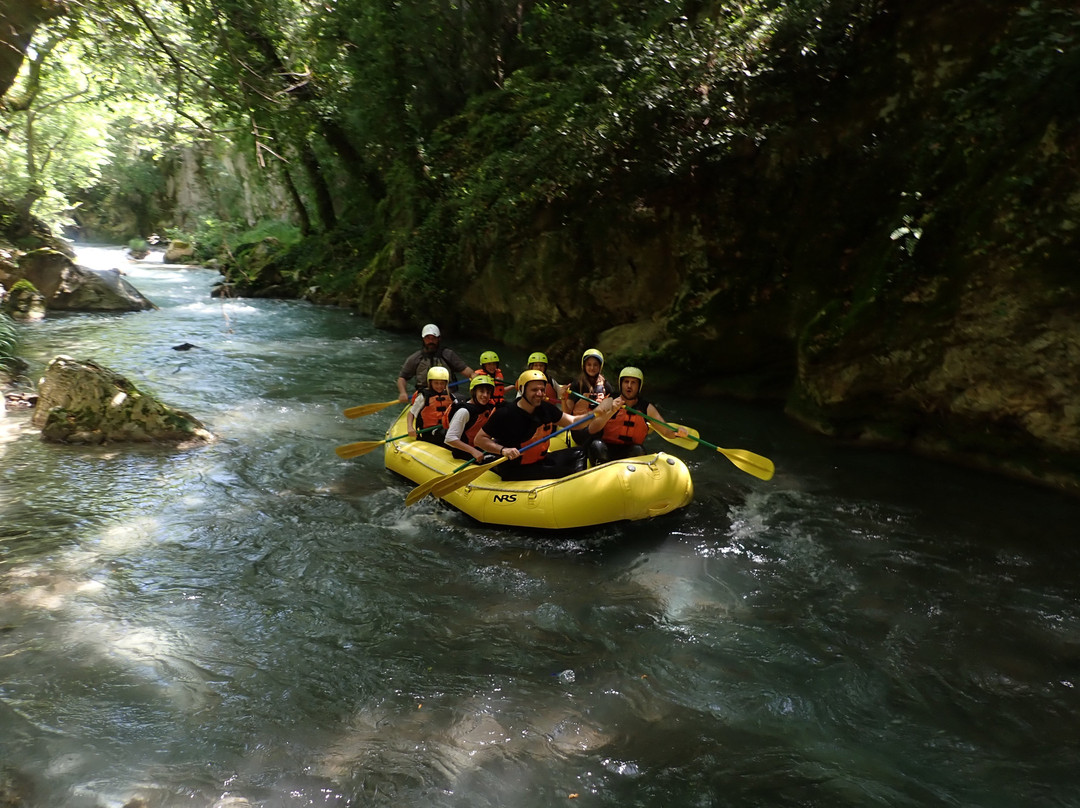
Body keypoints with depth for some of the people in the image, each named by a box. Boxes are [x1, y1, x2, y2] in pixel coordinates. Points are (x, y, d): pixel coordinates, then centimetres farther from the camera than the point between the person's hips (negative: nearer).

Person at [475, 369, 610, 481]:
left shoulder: (546, 409, 1)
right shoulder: (505, 414, -18)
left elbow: (573, 421, 9)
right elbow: (479, 439, -15)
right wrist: (502, 450, -31)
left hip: (541, 461, 8)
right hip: (514, 471, -8)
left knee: (580, 453, 4)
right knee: (566, 473, -22)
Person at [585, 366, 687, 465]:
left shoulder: (647, 408, 5)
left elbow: (666, 431, 1)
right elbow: (591, 430, -15)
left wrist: (677, 432, -23)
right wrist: (611, 412, -28)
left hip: (630, 454, 2)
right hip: (605, 451, -1)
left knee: (638, 450, -31)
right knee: (597, 444, -33)